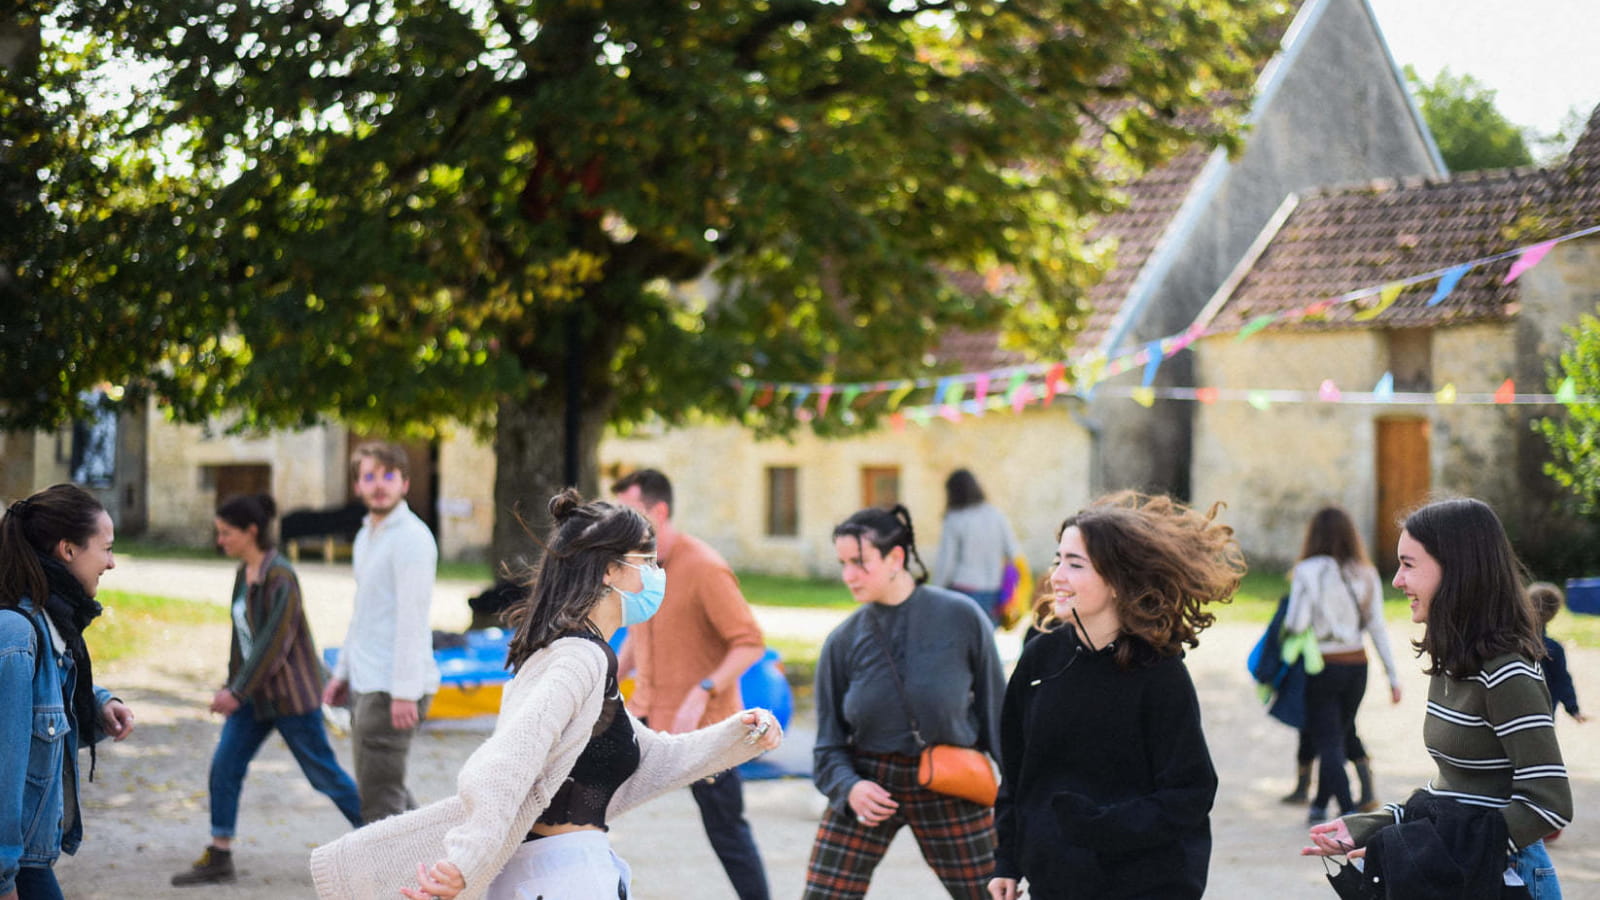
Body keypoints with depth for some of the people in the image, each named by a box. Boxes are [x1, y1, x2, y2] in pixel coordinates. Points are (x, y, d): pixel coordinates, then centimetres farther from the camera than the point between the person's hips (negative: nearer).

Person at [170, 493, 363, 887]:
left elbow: (273, 642, -23)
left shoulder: (280, 578, -20)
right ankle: (218, 858, 6)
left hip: (291, 692, -8)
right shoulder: (244, 573, 6)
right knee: (224, 765, 0)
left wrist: (237, 692, -21)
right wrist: (231, 684, 15)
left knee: (323, 773, 2)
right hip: (255, 692, 8)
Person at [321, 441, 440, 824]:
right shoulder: (366, 536, 16)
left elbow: (412, 619, -20)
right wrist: (342, 671, 23)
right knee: (382, 789, 17)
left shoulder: (411, 538, -14)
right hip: (367, 684, 10)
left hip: (393, 688, -10)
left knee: (379, 796, -7)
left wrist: (404, 692, -23)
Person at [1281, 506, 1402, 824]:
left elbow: (1296, 625, -16)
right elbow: (1378, 628, 2)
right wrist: (1393, 676, 6)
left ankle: (1349, 810, -9)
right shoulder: (1365, 574, 2)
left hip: (1321, 667, -5)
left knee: (1328, 742, 1)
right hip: (1357, 665, 5)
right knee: (1344, 732, 21)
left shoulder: (1308, 572, -11)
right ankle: (1321, 802, 27)